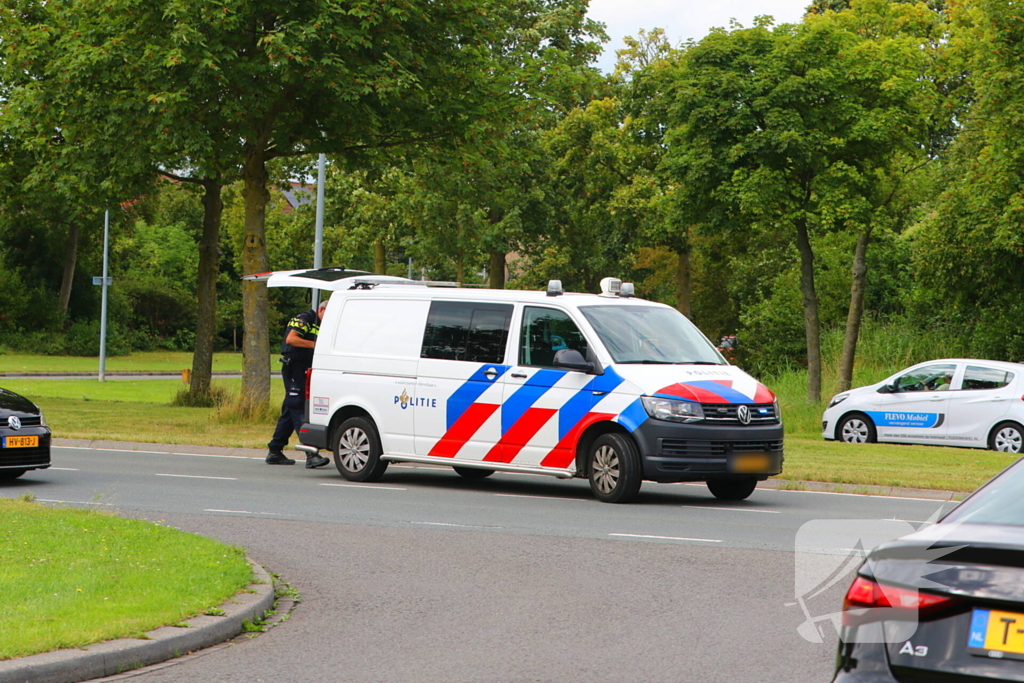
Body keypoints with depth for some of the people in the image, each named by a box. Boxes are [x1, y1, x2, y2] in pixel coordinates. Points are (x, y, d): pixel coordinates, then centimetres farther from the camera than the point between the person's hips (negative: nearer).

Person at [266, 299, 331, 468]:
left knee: (289, 412, 12)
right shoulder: (304, 319, -9)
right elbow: (291, 339, -22)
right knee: (299, 411, -13)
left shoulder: (317, 326, 21)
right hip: (294, 368, -10)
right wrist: (315, 344, -23)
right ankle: (311, 454, -21)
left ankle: (274, 451, 18)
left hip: (304, 370, 10)